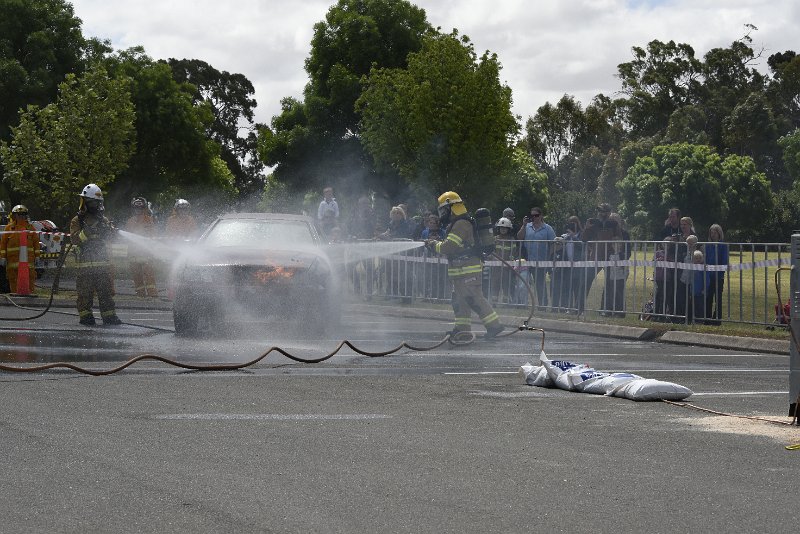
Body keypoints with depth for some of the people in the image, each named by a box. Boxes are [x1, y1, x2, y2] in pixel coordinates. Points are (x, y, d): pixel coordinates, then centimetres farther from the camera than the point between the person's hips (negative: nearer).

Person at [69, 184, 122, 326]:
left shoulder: (103, 219, 15)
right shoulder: (77, 221, 5)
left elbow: (111, 236, 1)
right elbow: (74, 239, -9)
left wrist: (110, 230, -21)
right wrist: (86, 232, -24)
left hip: (103, 262, 3)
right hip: (85, 263, -3)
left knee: (106, 291, 1)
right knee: (85, 292, -4)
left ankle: (109, 316, 4)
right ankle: (86, 316, 1)